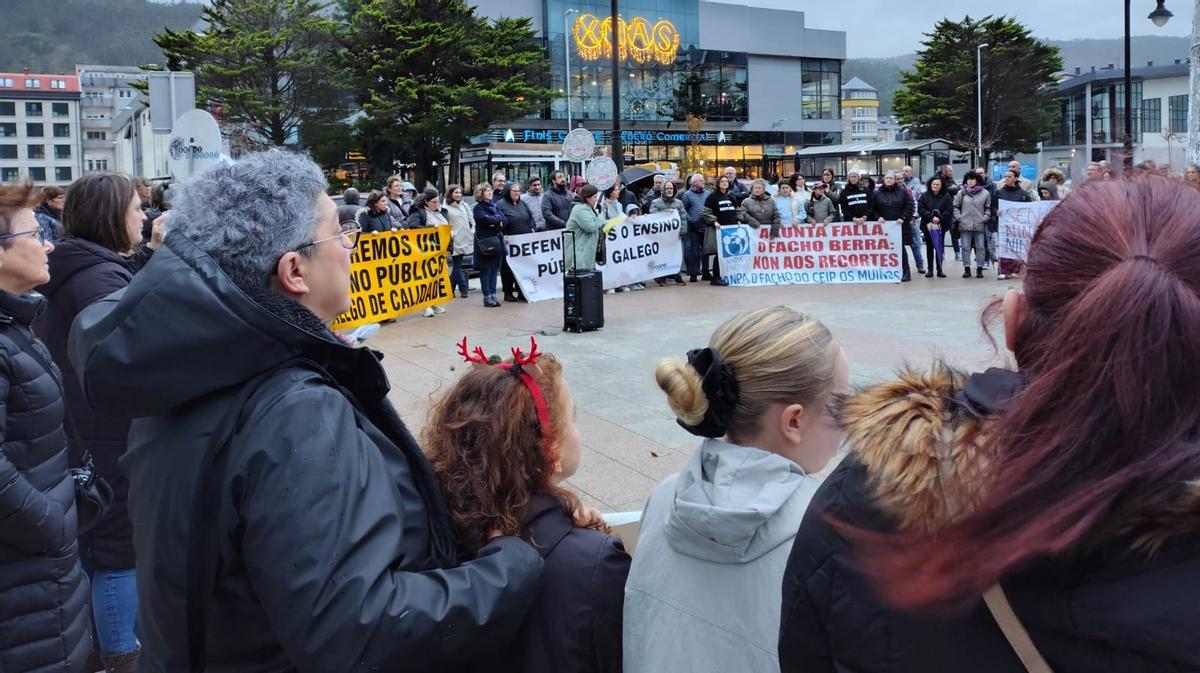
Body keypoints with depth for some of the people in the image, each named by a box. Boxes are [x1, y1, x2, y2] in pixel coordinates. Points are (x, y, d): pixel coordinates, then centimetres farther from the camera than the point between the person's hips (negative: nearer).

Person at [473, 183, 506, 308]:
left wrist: (495, 222, -12)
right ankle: (487, 297, 2)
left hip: (496, 241, 6)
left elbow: (504, 220, 5)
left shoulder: (495, 206, 17)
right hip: (484, 243, -6)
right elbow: (486, 219, -19)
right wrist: (498, 219, -5)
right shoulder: (477, 208, -3)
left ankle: (493, 296, 12)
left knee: (494, 269, 7)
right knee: (486, 270, -2)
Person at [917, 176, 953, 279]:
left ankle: (939, 269, 8)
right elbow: (920, 209, -6)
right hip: (928, 225, 0)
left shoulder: (946, 196, 2)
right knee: (929, 248, 5)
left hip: (941, 226, 0)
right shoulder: (924, 195, 2)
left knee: (940, 248, 2)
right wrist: (931, 217, -17)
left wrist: (940, 218, -17)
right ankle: (930, 269, 10)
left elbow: (949, 210, -5)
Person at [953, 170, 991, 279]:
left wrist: (985, 218, -3)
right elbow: (955, 207, 7)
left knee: (980, 248, 3)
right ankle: (967, 269, 9)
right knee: (966, 248, 3)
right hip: (965, 225, 0)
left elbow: (988, 208, 8)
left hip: (980, 226, 0)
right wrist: (959, 218, -3)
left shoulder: (985, 193, 4)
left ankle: (979, 269, 10)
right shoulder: (962, 193, 3)